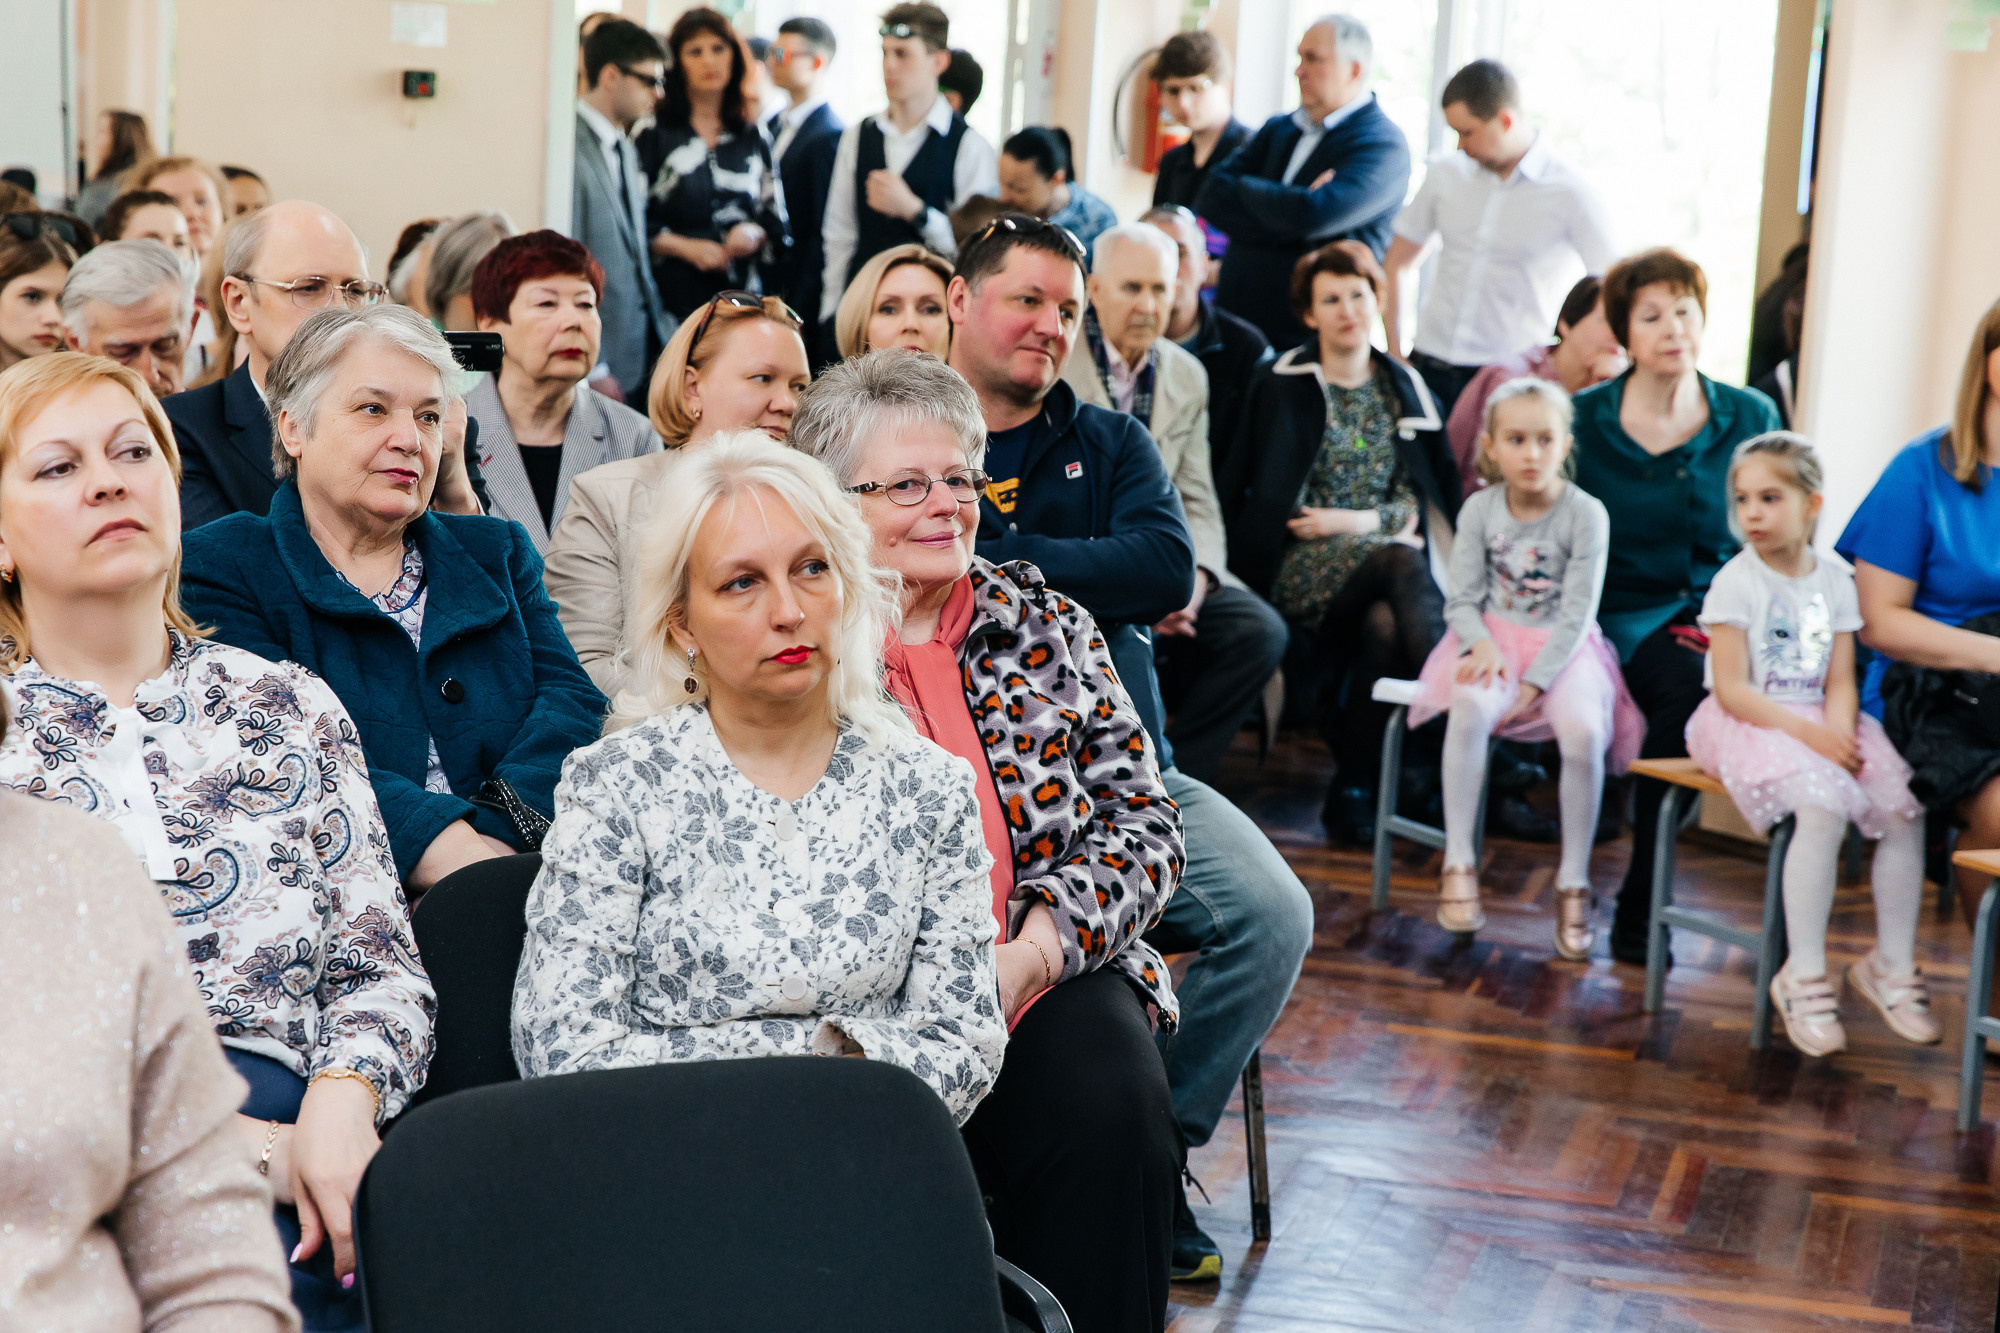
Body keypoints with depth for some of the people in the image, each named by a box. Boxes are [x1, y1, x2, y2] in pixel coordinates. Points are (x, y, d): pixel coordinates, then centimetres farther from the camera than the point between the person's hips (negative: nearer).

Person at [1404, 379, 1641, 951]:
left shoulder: (1585, 514, -9)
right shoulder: (1480, 509, 0)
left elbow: (1577, 613, -12)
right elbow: (1462, 598, 2)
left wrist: (1532, 682, -20)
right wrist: (1482, 644, -19)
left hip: (1562, 648, -1)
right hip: (1494, 639, 1)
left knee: (1584, 730, -31)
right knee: (1469, 706, -33)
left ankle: (1573, 883, -15)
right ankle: (1458, 863, -25)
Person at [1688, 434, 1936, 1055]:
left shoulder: (1836, 584, 9)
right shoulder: (1736, 582, -6)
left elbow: (1839, 682, 5)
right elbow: (1731, 689, -12)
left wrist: (1839, 732, -17)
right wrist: (1808, 733, -21)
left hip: (1820, 723, 5)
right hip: (1746, 724, -5)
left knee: (1905, 808, -15)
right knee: (1823, 805, -31)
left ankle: (1891, 963, 3)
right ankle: (1803, 975, -22)